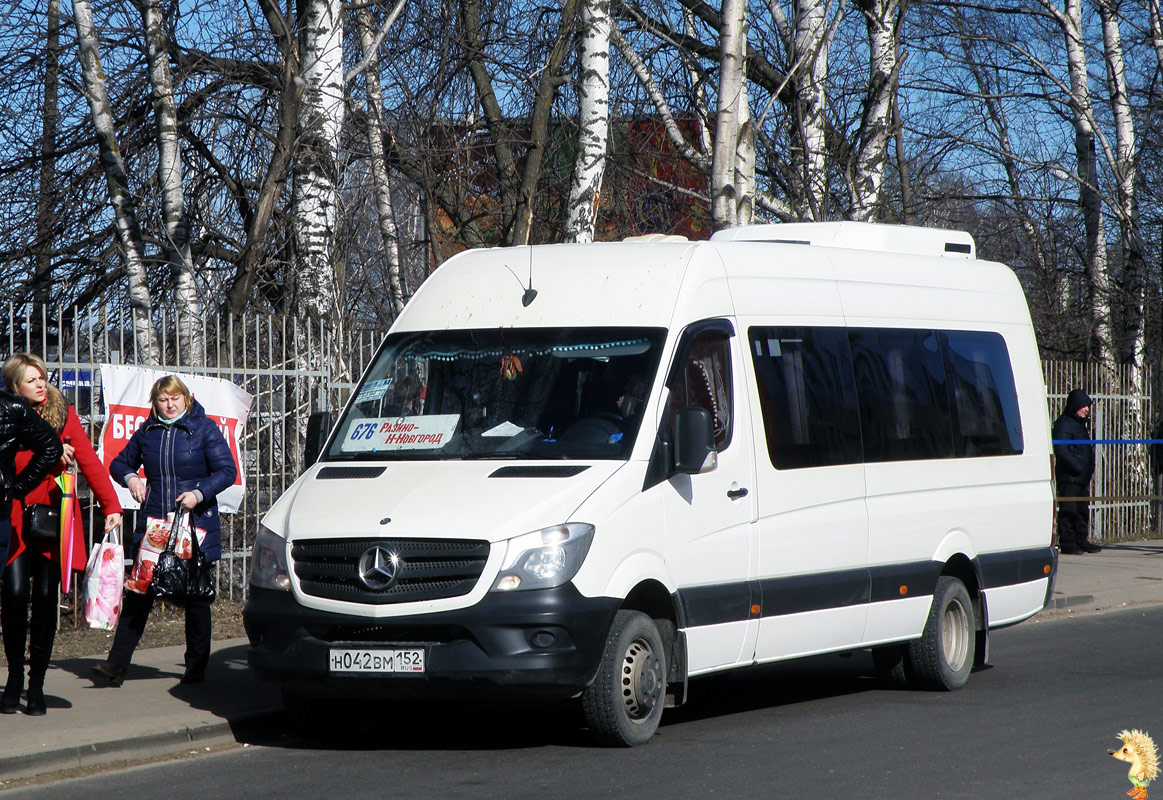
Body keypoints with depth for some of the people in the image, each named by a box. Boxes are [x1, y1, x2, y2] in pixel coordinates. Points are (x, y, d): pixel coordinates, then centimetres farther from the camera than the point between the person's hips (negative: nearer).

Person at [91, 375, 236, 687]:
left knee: (196, 595, 5)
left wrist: (199, 493, -20)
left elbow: (227, 471, -6)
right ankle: (117, 663, -7)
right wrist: (130, 478, -1)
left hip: (195, 523, -3)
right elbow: (120, 463, 22)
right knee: (138, 592, -4)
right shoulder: (147, 432, 9)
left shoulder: (204, 428, -2)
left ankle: (196, 665, 15)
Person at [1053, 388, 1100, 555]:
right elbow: (1061, 450, -21)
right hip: (1068, 477, -10)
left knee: (1082, 510, 13)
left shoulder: (1081, 423, 19)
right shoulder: (1064, 423, -12)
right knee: (1068, 510, -6)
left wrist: (1088, 469, 15)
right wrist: (1077, 467, -22)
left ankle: (1081, 541, 21)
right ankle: (1067, 543, -3)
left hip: (1082, 478, 10)